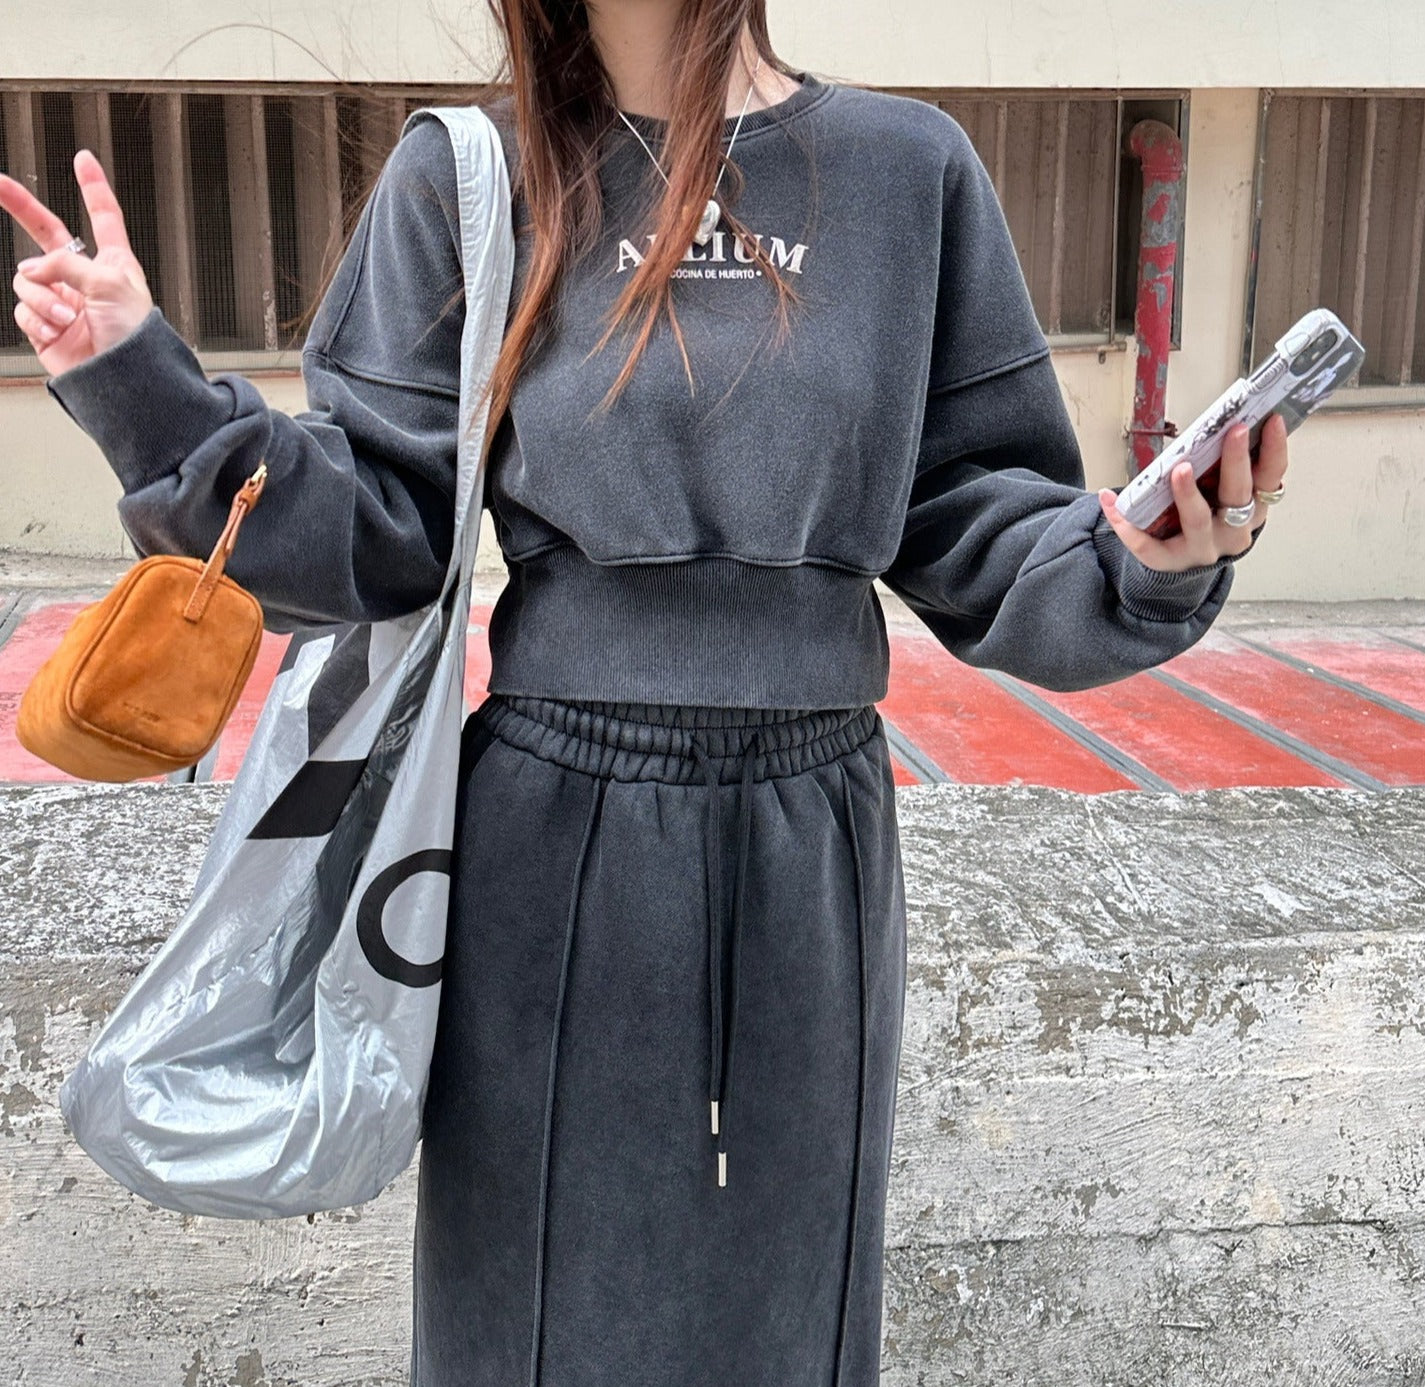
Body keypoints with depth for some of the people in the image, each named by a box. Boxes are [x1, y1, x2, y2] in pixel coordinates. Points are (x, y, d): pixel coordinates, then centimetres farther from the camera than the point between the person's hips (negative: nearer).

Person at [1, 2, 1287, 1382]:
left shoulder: (909, 168, 2)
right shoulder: (470, 178, 0)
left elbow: (976, 525, 2)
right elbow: (377, 530, 0)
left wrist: (1143, 567, -16)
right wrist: (146, 388, -11)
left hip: (809, 854, 1)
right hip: (555, 853, -1)